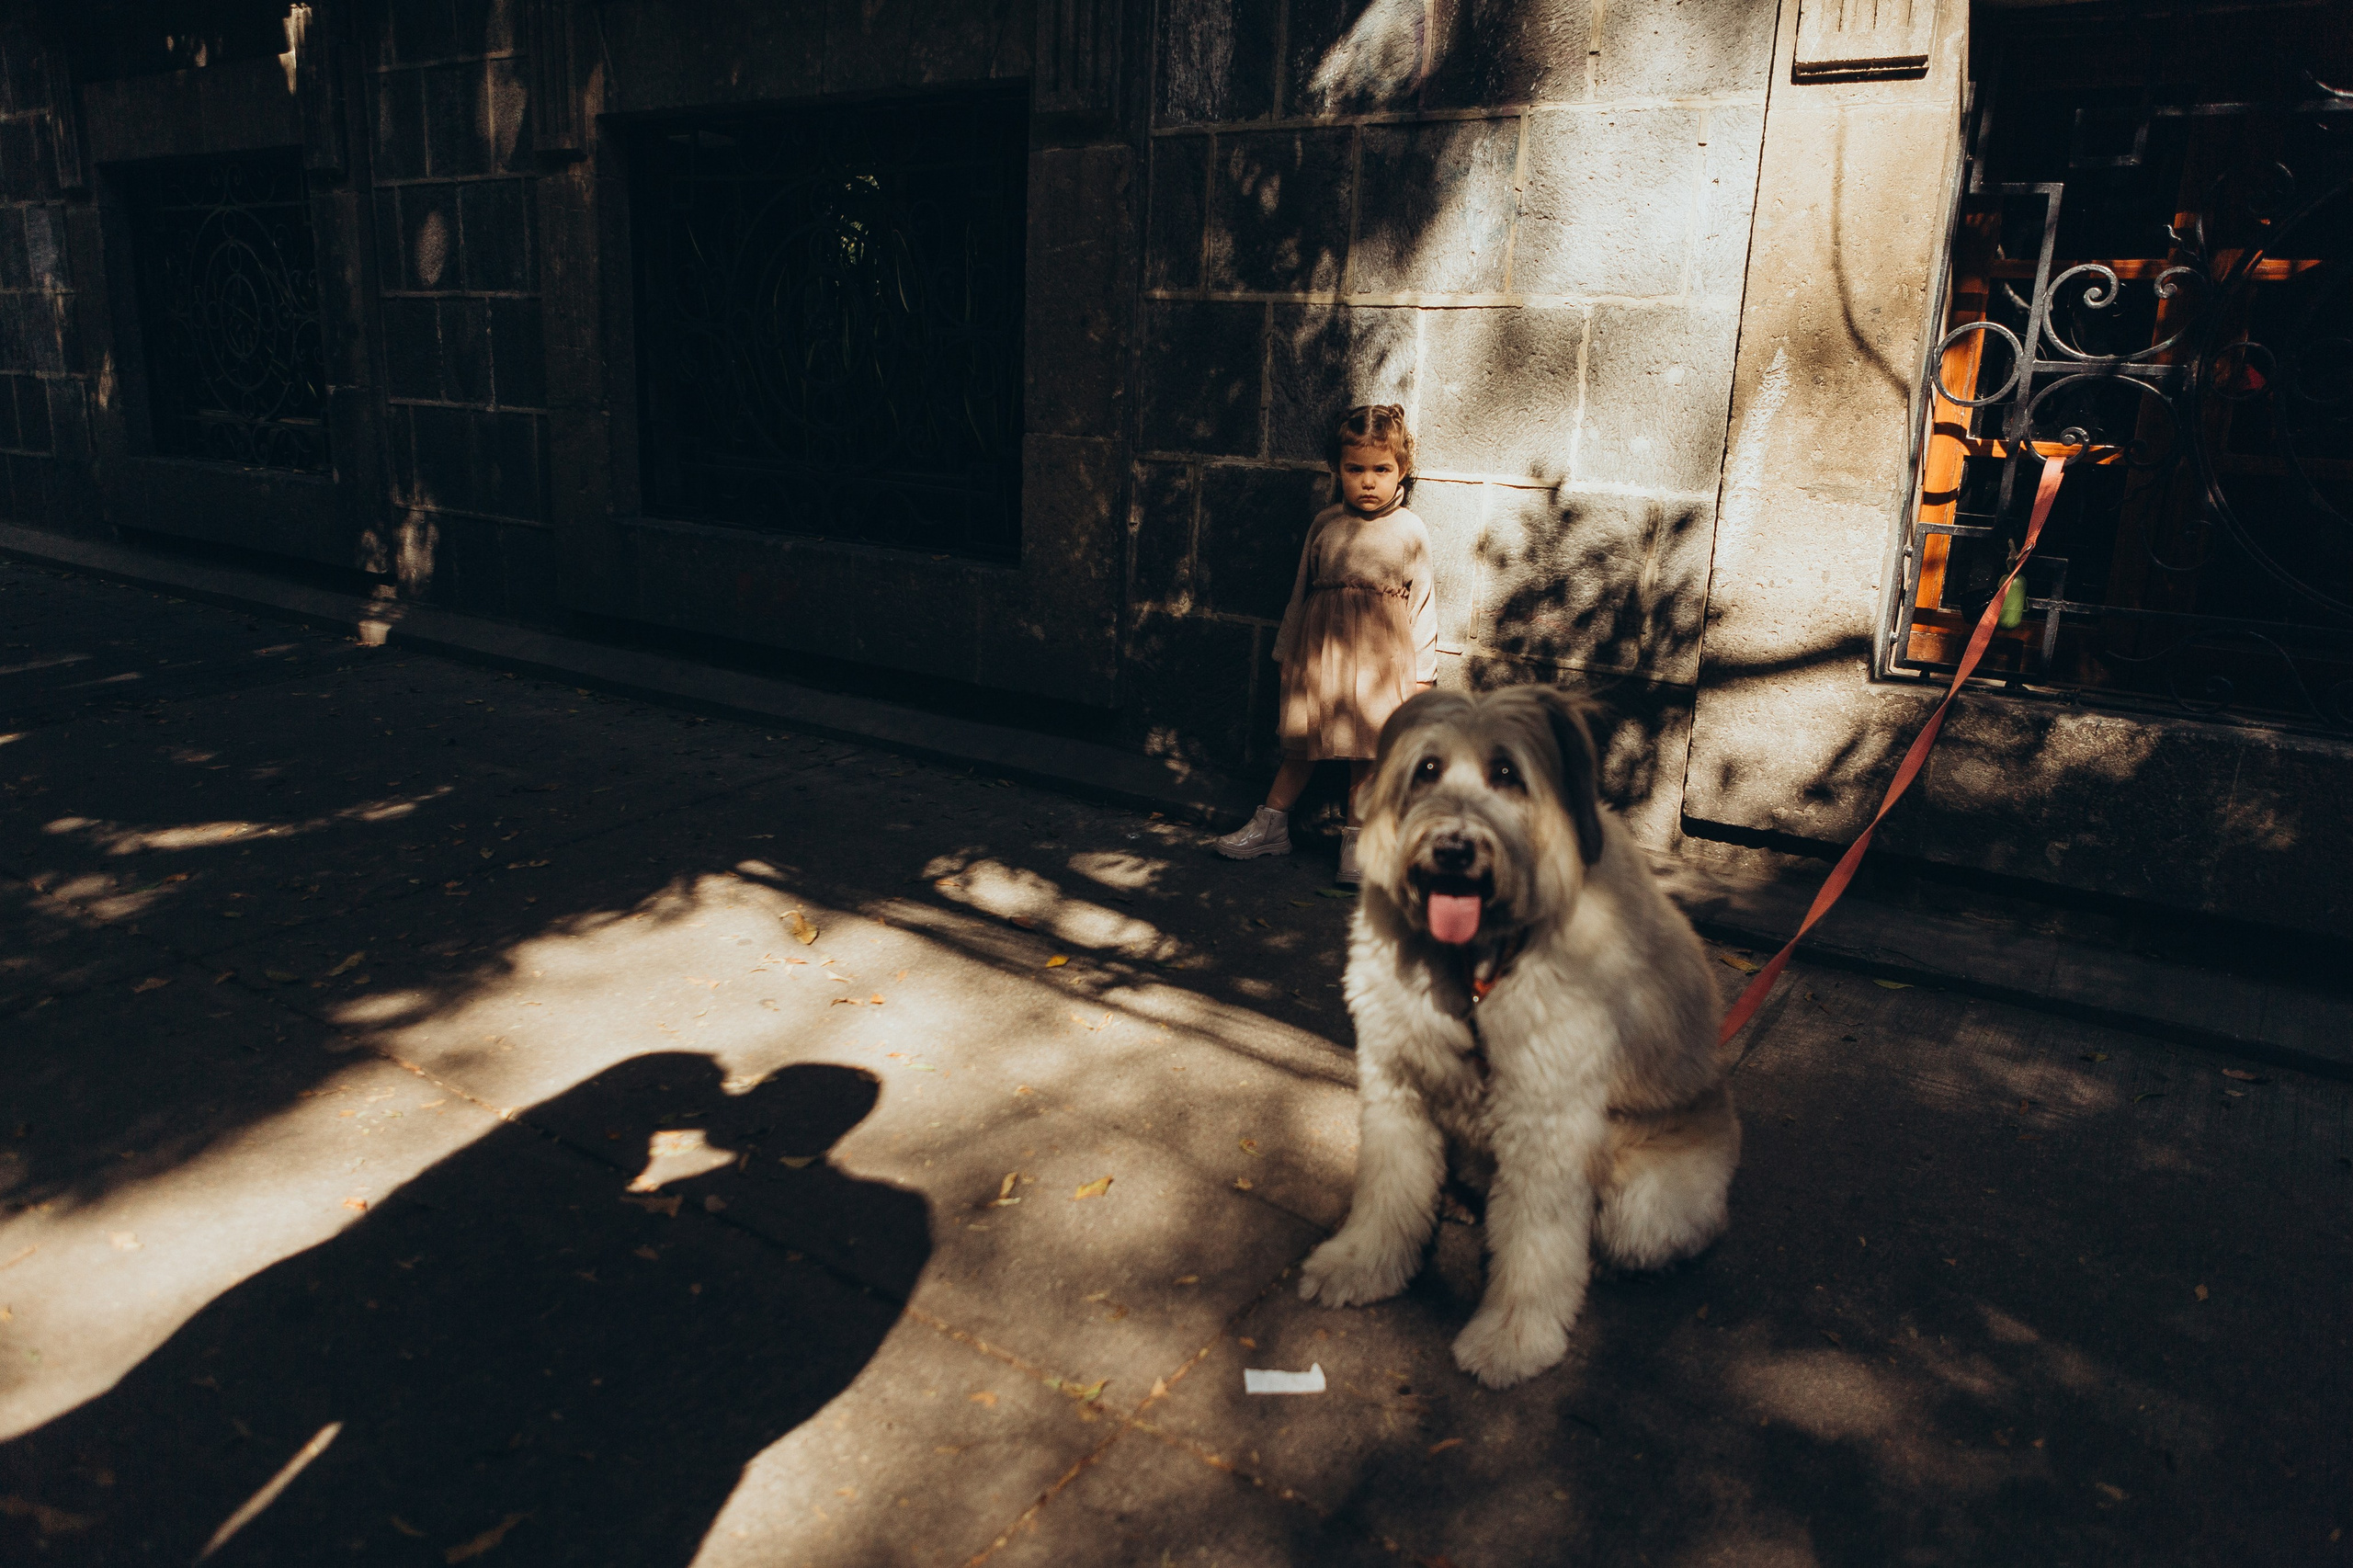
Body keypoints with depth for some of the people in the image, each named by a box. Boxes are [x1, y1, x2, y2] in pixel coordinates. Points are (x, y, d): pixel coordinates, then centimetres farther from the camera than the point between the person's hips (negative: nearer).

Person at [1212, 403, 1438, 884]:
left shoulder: (1410, 532, -1)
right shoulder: (1324, 524, 5)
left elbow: (1422, 601, 2)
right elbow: (1302, 590, 12)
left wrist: (1422, 671, 0)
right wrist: (1287, 649, 15)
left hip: (1381, 654, -2)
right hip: (1320, 646, 2)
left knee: (1368, 746, 1)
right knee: (1301, 740, 9)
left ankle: (1355, 839, 12)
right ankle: (1271, 824, 22)